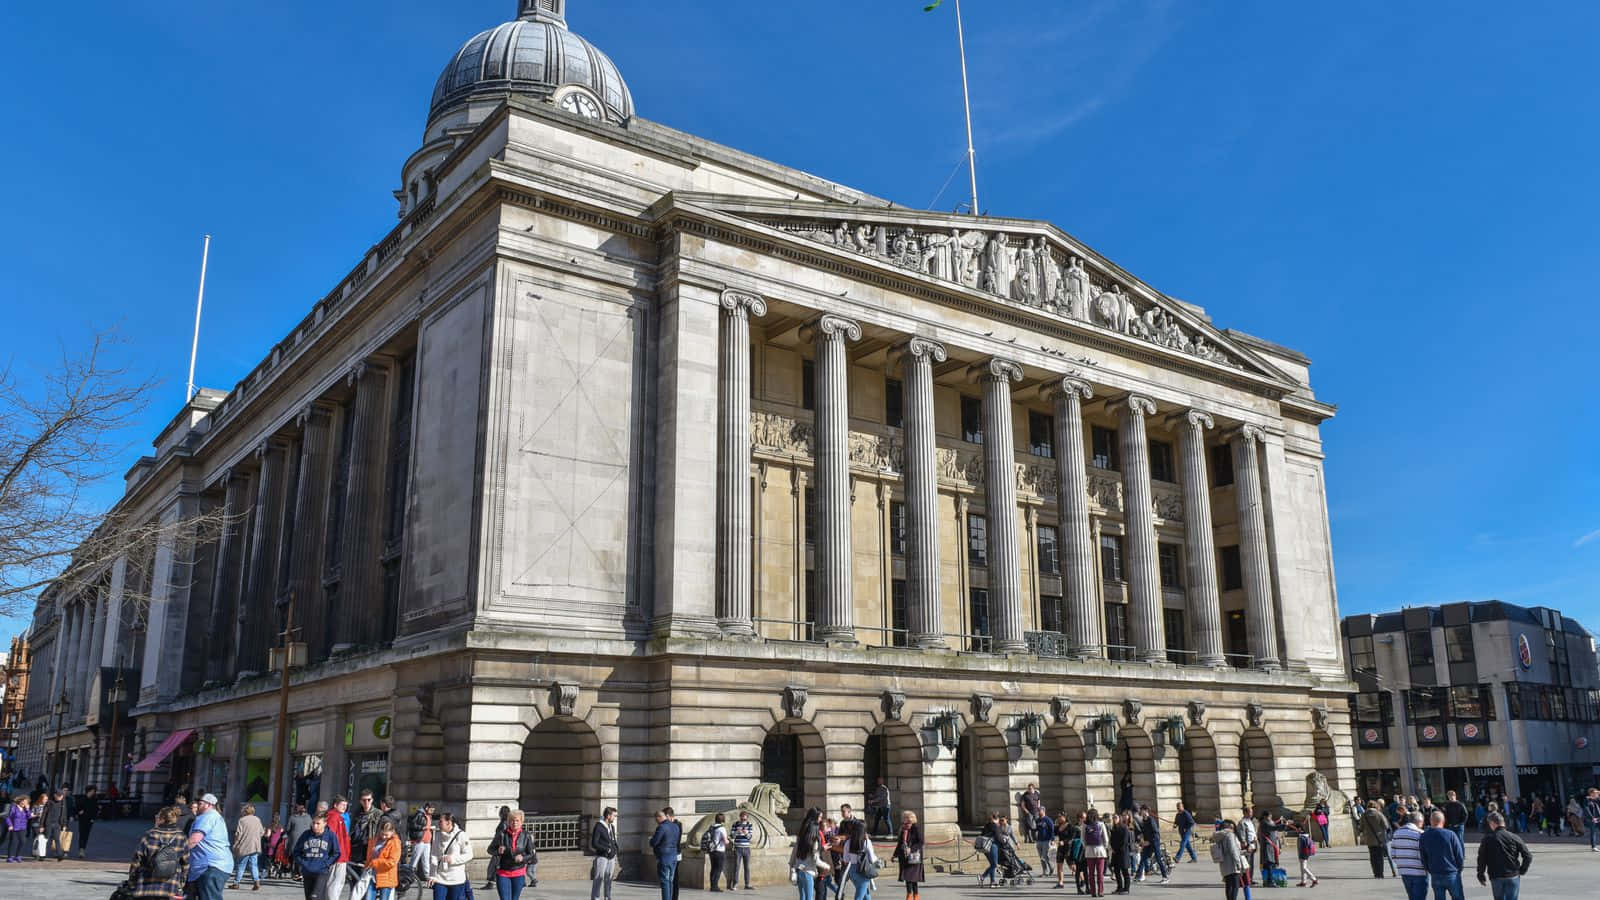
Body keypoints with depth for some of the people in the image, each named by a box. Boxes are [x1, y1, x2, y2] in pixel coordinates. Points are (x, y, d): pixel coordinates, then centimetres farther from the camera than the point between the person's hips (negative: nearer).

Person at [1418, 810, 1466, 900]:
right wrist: (1458, 869, 9)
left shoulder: (1424, 837, -3)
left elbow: (1423, 858, 1)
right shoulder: (1450, 834, -11)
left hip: (1435, 876, 2)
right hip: (1452, 875, -2)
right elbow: (1460, 855, -7)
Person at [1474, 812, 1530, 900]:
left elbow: (1481, 858, -5)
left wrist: (1481, 875, 7)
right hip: (1513, 876, 0)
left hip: (1495, 877, 0)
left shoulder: (1487, 839, -5)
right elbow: (1528, 856, -4)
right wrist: (1522, 870, 9)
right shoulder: (1514, 838, -2)